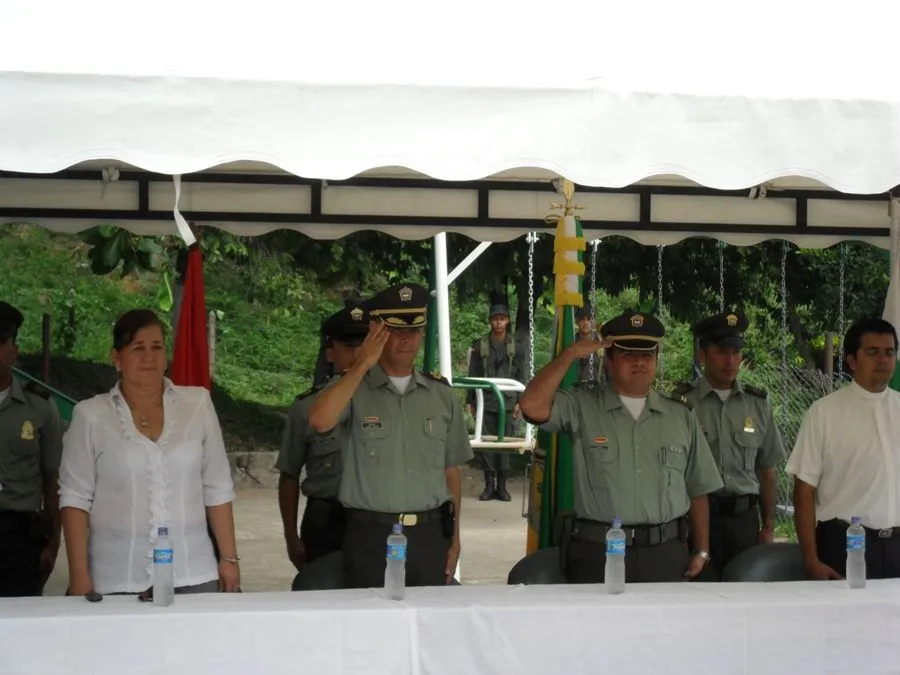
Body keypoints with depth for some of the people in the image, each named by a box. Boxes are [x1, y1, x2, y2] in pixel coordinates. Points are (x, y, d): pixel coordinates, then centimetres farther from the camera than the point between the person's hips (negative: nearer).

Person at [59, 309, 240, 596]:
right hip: (117, 579, -1)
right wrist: (79, 573, -5)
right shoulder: (91, 415, 0)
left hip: (192, 575, 2)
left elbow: (217, 489, 8)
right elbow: (75, 498, 1)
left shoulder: (197, 404, 5)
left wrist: (229, 558, 5)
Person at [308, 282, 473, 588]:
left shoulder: (442, 396, 10)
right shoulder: (353, 390, 0)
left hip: (429, 536, 3)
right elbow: (319, 422, -21)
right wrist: (362, 365, -17)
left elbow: (450, 472, 13)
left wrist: (454, 538, 10)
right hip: (370, 536, -3)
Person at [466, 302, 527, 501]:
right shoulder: (480, 345, 5)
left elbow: (522, 376, 7)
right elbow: (473, 374, 7)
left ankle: (502, 485, 7)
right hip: (485, 401, 0)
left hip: (507, 402, 0)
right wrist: (470, 400, 3)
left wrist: (520, 401, 0)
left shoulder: (516, 346, 6)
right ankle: (489, 483, 6)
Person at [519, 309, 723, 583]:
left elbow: (697, 490, 14)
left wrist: (702, 550, 7)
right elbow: (532, 406, -14)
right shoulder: (581, 408, 3)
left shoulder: (681, 416, 12)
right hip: (597, 553, -2)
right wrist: (569, 355, -10)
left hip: (666, 554, 3)